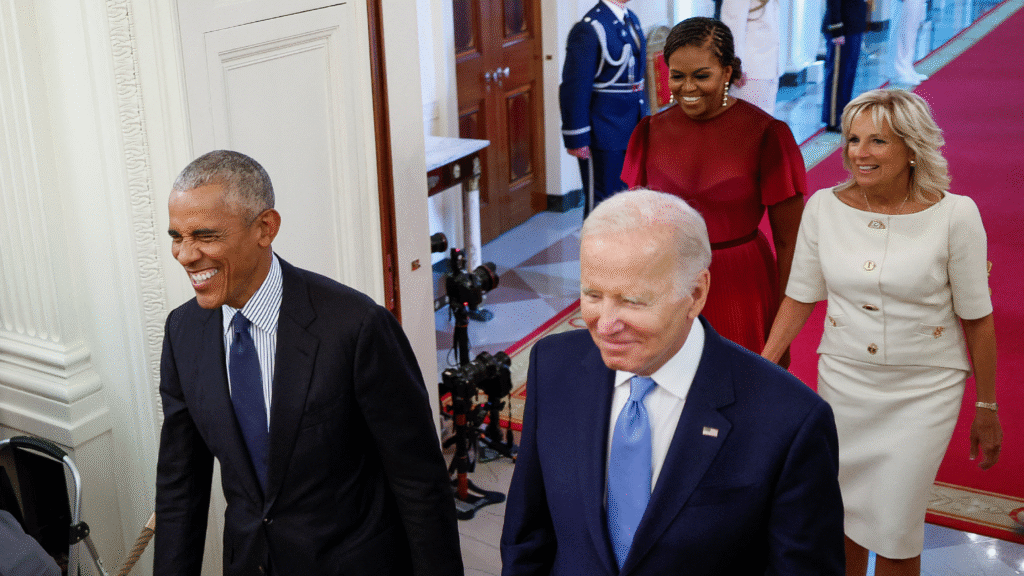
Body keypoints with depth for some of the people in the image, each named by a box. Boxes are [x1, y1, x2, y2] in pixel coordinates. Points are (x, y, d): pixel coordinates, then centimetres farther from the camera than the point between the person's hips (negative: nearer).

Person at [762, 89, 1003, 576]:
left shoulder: (954, 215, -14)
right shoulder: (824, 206, -6)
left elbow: (977, 317, -6)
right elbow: (799, 298, 3)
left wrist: (986, 408, 1)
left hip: (923, 391, -3)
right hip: (843, 380, 3)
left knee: (894, 529, 1)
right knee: (843, 515, 15)